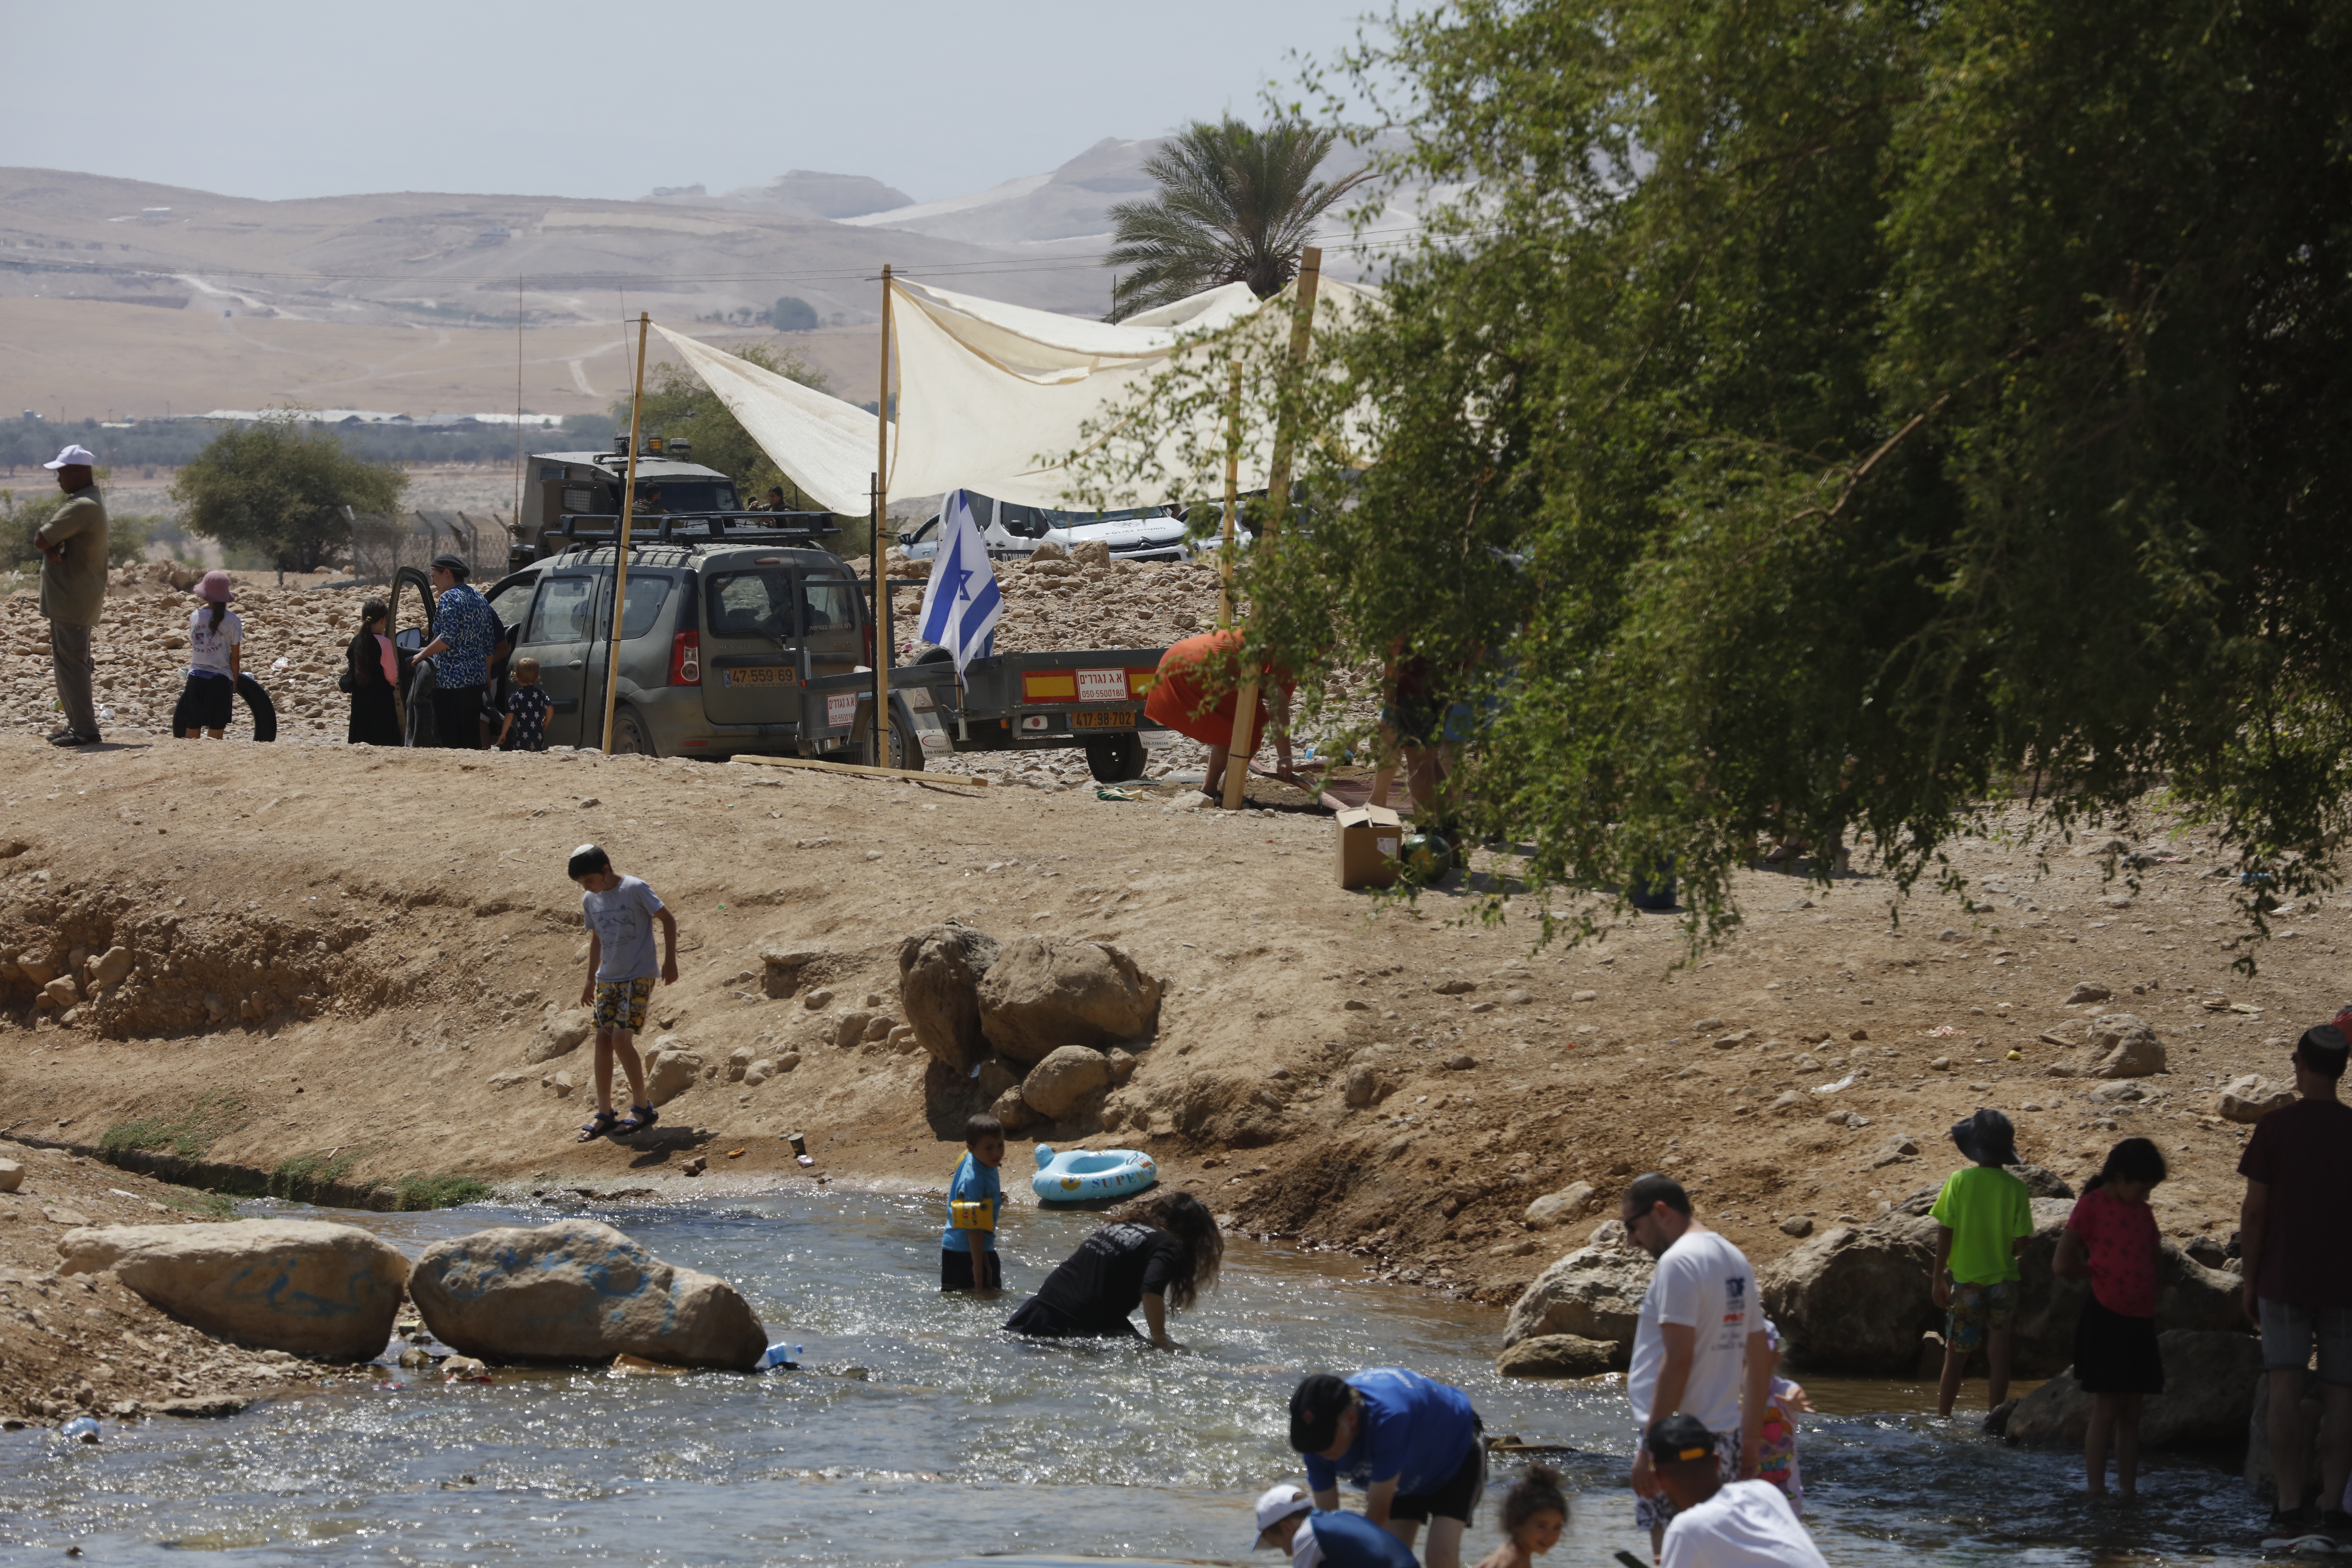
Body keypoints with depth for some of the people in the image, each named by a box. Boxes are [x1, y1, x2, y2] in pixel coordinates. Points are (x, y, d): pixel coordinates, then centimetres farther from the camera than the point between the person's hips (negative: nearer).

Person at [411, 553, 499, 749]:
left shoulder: (449, 599, -11)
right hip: (477, 678, 9)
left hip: (452, 681, -9)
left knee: (452, 738, -6)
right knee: (472, 733, 13)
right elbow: (489, 643, 18)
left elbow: (447, 639, -20)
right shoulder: (479, 599, 15)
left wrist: (422, 655, -8)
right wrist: (487, 676, 24)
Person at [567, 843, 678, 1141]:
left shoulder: (635, 890, -14)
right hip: (608, 979, 7)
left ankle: (642, 1108, -1)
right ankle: (604, 1114, 9)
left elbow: (668, 920, -8)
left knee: (621, 1039, -14)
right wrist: (591, 980, 22)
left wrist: (670, 961, -10)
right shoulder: (590, 900, 6)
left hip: (638, 978, -7)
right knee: (603, 1041, 2)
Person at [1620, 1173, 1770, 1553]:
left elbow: (1678, 1360, -20)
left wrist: (1650, 1445, -18)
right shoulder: (1736, 1260, 16)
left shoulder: (1678, 1262, -12)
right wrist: (1750, 1439, 22)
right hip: (1724, 1437, 9)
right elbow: (1760, 1358, 19)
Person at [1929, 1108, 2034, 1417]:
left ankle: (1942, 1418, 9)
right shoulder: (2016, 1189, -7)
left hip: (1965, 1279, 0)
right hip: (2003, 1281, 0)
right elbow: (2020, 1244, -5)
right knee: (1999, 1355, 7)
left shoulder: (1959, 1182, -10)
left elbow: (1945, 1233, -8)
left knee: (1956, 1356, 8)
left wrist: (1939, 1277, 1)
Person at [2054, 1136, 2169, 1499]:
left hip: (2140, 1321, 6)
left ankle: (2129, 1490, 12)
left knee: (2131, 1414, 9)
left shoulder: (2142, 1212, 14)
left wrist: (2152, 1316, 13)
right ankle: (2097, 1491, -2)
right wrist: (2100, 1273, 3)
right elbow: (2063, 1264, -11)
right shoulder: (2092, 1205, -5)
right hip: (2106, 1317, -6)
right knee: (2106, 1411, -5)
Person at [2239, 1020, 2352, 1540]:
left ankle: (2290, 1504, -9)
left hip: (2283, 1279, -1)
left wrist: (2250, 1282, 3)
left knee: (2285, 1389, -2)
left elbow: (2255, 1210, -5)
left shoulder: (2276, 1126, -5)